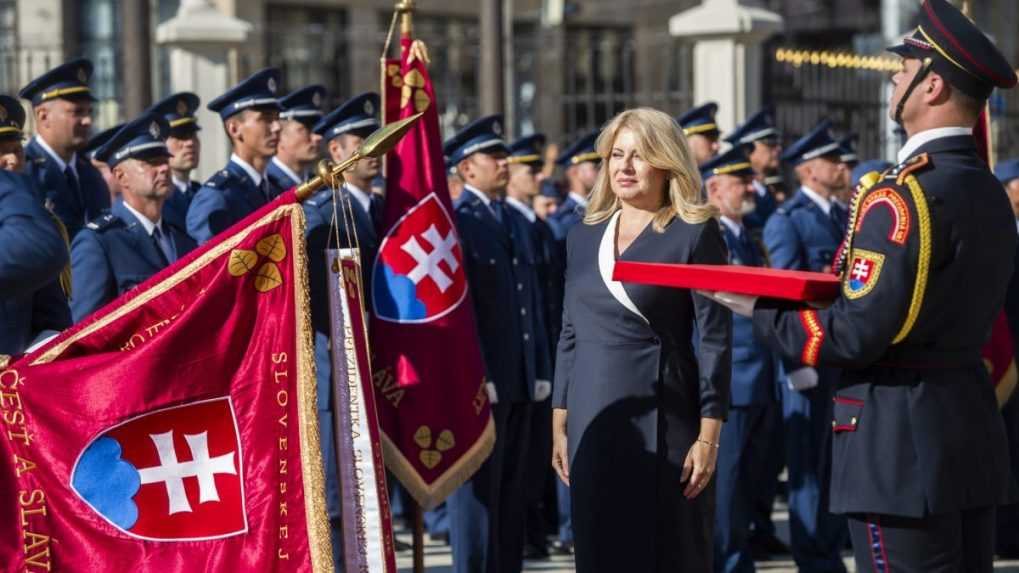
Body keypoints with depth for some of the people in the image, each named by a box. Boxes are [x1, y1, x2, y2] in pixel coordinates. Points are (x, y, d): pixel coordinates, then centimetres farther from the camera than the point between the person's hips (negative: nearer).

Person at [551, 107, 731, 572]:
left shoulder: (694, 234, -4)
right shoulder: (584, 237, 12)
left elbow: (715, 340, -7)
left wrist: (708, 435, -11)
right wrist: (559, 425, 12)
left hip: (663, 426, -5)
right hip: (594, 426, 5)